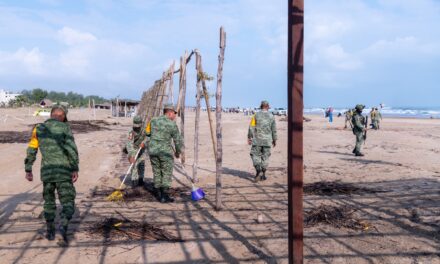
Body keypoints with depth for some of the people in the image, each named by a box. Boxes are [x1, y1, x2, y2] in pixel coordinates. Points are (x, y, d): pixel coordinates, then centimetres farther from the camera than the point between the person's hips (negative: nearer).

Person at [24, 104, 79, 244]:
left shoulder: (39, 128, 7)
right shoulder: (65, 127, -3)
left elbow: (31, 151, 8)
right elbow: (72, 149, -13)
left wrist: (28, 170, 16)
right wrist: (75, 169, -10)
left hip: (46, 171, 3)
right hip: (63, 171, -3)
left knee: (49, 201, 20)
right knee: (68, 202, 2)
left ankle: (50, 231, 23)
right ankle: (64, 225, -22)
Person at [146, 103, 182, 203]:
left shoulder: (153, 121, 4)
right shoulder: (172, 125, -10)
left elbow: (147, 133, 17)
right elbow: (178, 141, -5)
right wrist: (177, 152, 11)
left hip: (152, 150, 5)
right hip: (165, 151, -5)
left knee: (156, 172, 14)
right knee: (167, 173, 3)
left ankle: (158, 195, 18)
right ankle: (164, 196, -2)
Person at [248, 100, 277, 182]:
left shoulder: (256, 115, -3)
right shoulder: (271, 116, 2)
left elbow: (251, 127, -5)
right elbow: (274, 129, 5)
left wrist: (249, 137, 0)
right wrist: (274, 140, 14)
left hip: (257, 139, -2)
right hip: (267, 140, 2)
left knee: (255, 155, 5)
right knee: (265, 157, 9)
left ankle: (258, 170, -17)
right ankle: (263, 175, 12)